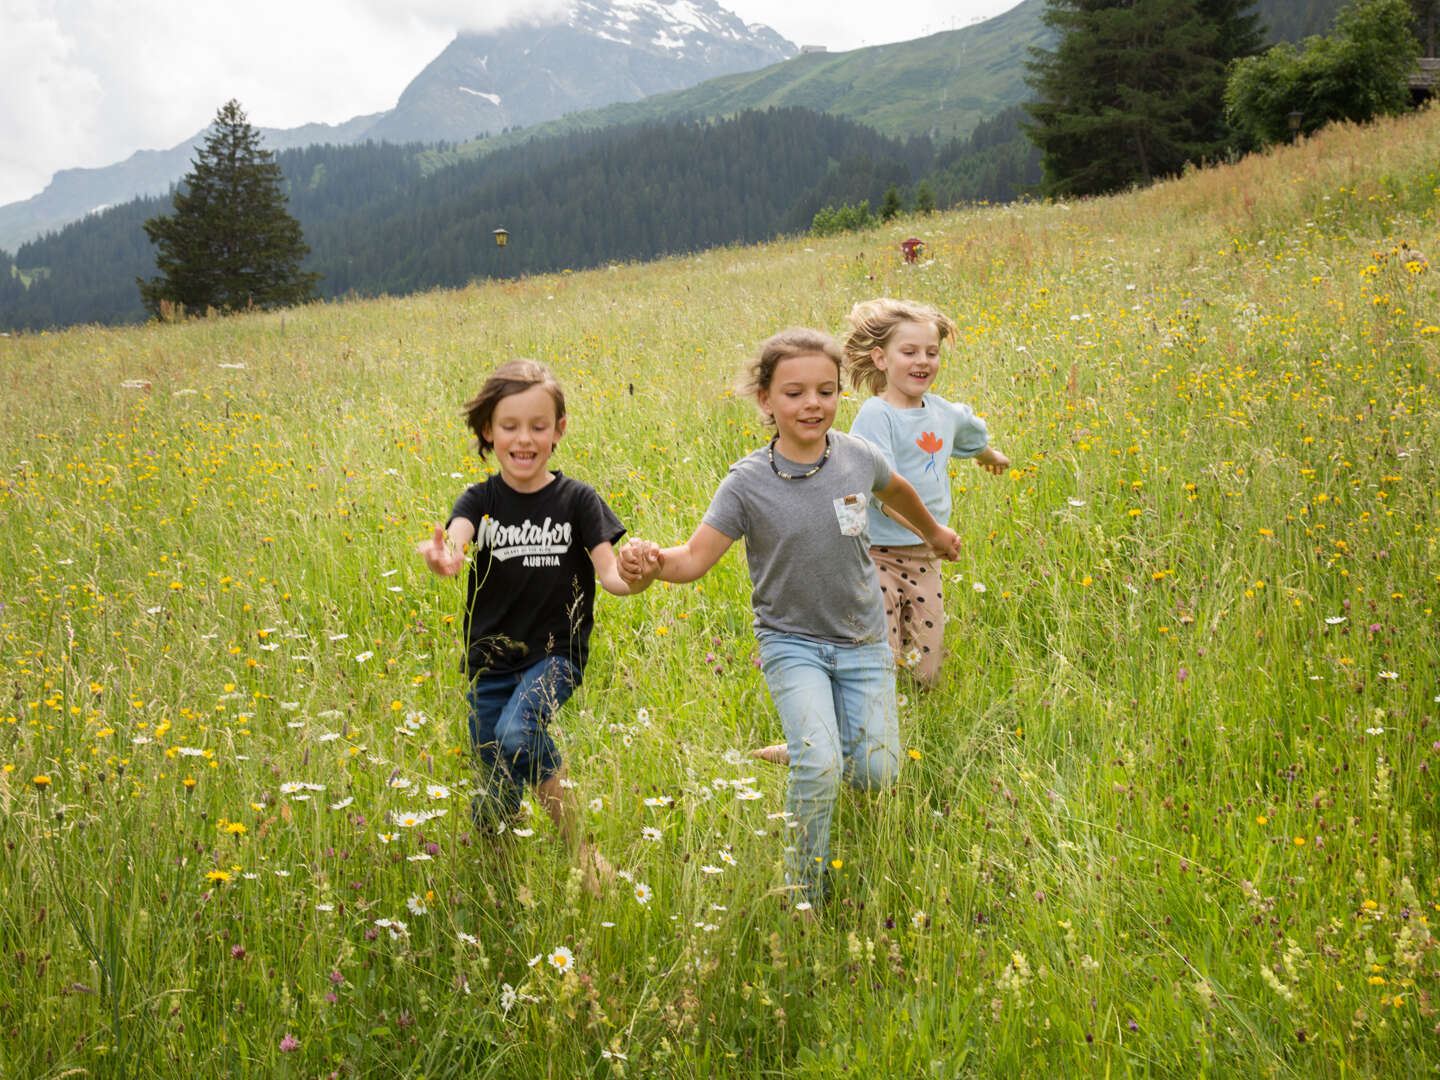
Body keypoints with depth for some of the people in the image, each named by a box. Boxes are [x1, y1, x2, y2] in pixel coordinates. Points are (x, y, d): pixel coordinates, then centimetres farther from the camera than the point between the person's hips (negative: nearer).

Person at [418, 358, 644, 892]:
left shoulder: (576, 499, -4)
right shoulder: (481, 500, -1)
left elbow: (608, 572, -10)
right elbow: (454, 540, -22)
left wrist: (633, 577, -35)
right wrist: (443, 558, -47)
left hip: (554, 653, -2)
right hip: (491, 661, 2)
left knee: (517, 733, -32)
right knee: (496, 805, 4)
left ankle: (580, 845, -15)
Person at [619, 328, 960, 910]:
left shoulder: (857, 456, -6)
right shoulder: (748, 482, -15)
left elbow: (895, 490, 17)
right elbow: (695, 557, -18)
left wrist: (934, 531, 36)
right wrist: (652, 561, -40)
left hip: (862, 642, 4)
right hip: (792, 642, -3)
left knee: (875, 774, 0)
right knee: (818, 767, -22)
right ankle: (805, 895, 0)